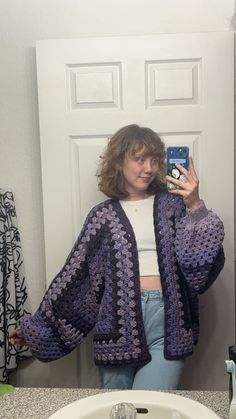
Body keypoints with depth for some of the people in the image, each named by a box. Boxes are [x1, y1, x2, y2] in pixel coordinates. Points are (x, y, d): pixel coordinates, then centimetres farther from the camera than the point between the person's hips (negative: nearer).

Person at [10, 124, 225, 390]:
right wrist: (38, 326, 8)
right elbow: (74, 273, 8)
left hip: (167, 321, 0)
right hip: (118, 322, 1)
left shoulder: (172, 204, 7)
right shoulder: (103, 215, 7)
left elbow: (203, 257, -2)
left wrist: (196, 206, -14)